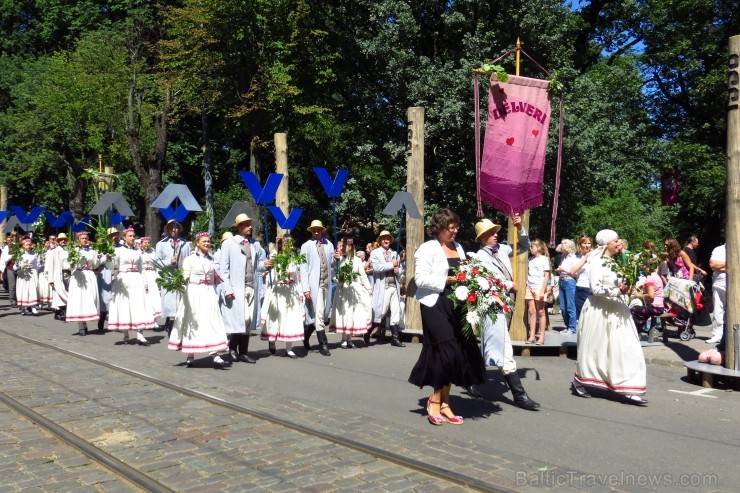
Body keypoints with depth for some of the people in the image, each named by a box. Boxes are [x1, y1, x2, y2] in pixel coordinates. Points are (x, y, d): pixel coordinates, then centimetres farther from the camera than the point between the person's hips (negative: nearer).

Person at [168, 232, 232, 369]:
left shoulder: (211, 259, 14)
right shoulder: (190, 259, 0)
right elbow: (184, 278, -6)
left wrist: (215, 294, 16)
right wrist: (181, 285, -26)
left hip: (209, 294, 4)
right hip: (194, 294, -4)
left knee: (212, 323, -4)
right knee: (194, 324, -1)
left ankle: (216, 357, -8)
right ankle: (190, 357, 10)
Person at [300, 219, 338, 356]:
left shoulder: (329, 244, 12)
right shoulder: (306, 246, -1)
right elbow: (304, 268, -5)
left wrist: (336, 259, -4)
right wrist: (305, 288, -12)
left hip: (326, 283, 5)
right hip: (314, 284, -5)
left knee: (325, 313, 11)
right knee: (318, 314, -5)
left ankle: (306, 335, 31)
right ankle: (323, 344, 2)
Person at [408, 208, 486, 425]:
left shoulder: (458, 247, 16)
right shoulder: (428, 248, -6)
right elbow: (420, 279, -14)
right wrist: (447, 281, -18)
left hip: (455, 305, 7)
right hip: (435, 305, -7)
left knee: (456, 354, 6)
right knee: (446, 351, -11)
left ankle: (444, 402, 16)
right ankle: (435, 399, 7)